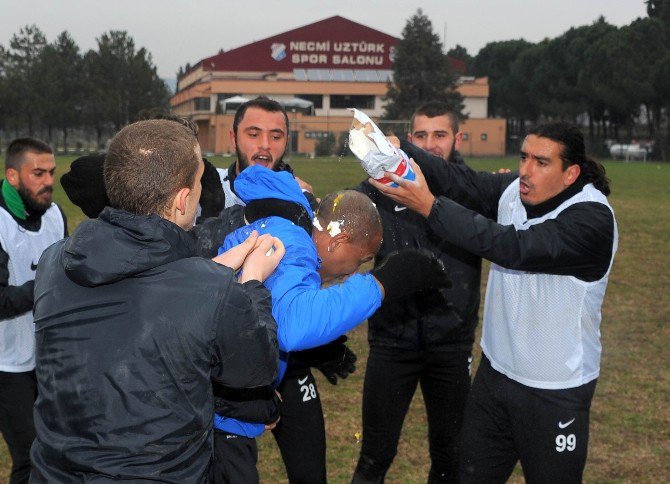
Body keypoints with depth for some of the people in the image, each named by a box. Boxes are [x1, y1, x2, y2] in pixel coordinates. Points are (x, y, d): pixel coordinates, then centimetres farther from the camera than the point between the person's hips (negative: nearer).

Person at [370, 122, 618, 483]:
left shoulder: (592, 219, -23)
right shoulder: (514, 190, -3)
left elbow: (513, 246, -33)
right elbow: (458, 179, -16)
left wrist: (429, 206, -35)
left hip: (554, 392, -6)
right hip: (495, 370, 6)